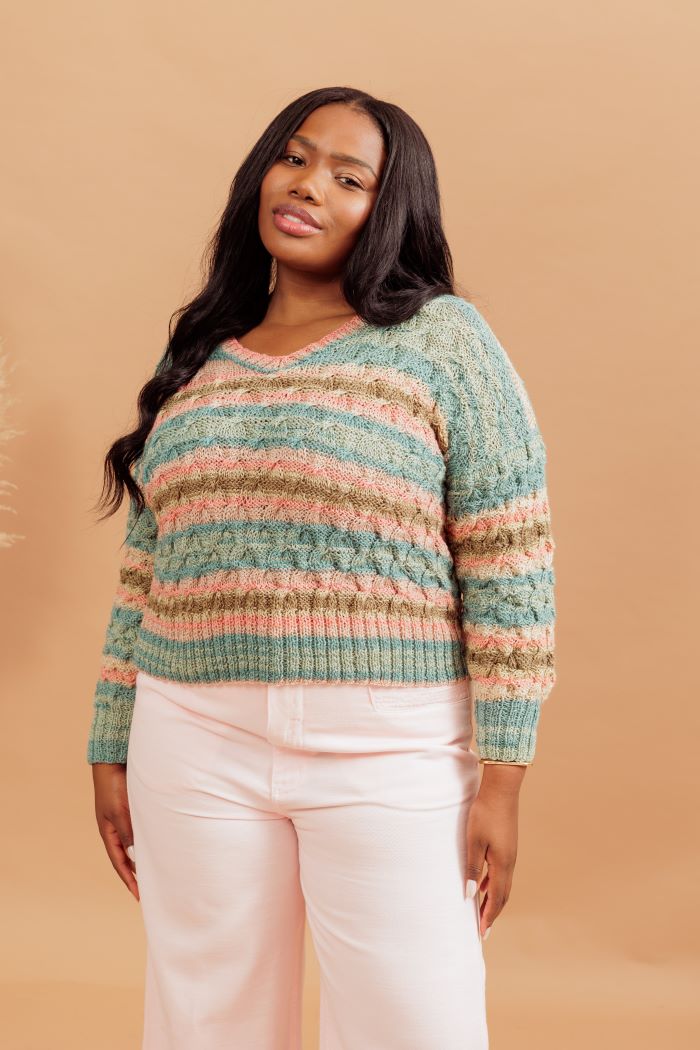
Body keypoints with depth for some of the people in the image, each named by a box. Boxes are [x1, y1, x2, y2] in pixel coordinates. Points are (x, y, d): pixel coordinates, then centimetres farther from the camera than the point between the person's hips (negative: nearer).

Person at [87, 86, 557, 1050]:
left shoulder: (443, 340, -2)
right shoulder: (198, 365, 12)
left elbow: (510, 565, -6)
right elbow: (144, 574, 14)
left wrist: (501, 774, -10)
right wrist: (111, 751, 13)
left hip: (391, 753, -4)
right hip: (197, 749, 4)